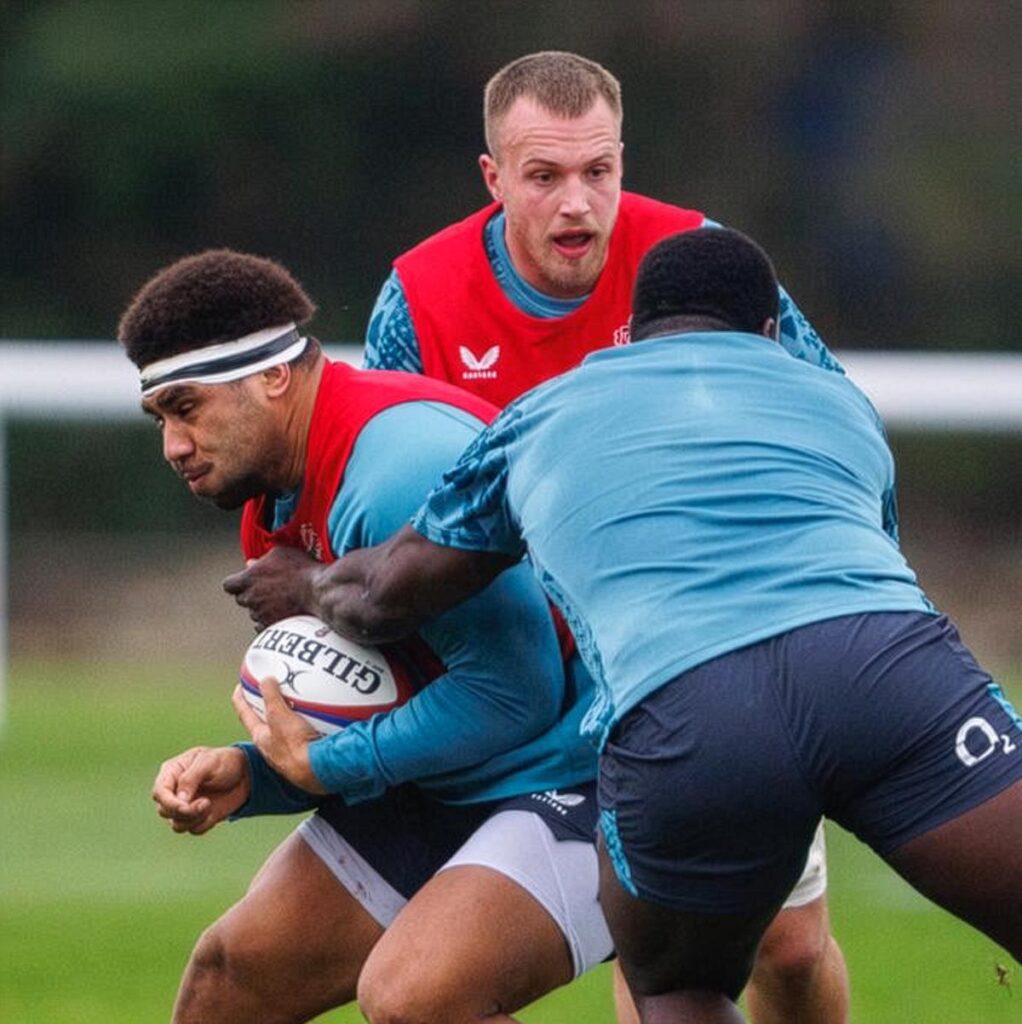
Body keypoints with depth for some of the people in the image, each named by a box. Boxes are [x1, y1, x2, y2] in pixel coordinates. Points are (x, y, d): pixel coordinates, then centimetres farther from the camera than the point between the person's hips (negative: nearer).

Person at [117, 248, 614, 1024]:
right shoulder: (278, 507, 9)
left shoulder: (403, 465, -25)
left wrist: (322, 764, -16)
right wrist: (247, 774, -4)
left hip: (574, 777, -11)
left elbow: (513, 689, -27)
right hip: (449, 787, 11)